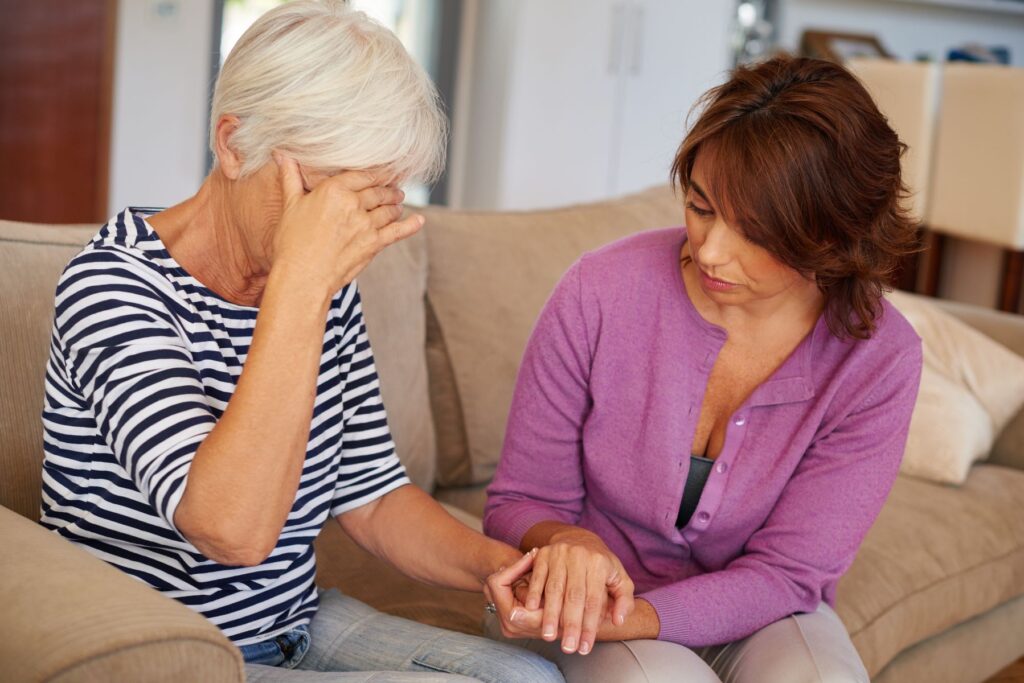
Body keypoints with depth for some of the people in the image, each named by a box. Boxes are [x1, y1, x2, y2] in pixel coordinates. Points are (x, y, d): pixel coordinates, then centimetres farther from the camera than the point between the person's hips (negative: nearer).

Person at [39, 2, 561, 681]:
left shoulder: (328, 288, 1)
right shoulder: (111, 284, -21)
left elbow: (372, 496, 6)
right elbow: (234, 529, -34)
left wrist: (501, 565, -13)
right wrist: (300, 285, -34)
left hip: (298, 621, 7)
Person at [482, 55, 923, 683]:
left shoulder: (880, 361, -15)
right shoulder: (600, 293, -16)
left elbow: (785, 574, -16)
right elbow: (522, 503, -6)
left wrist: (618, 619, -32)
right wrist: (566, 542, -31)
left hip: (751, 614, 2)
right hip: (585, 608, -1)